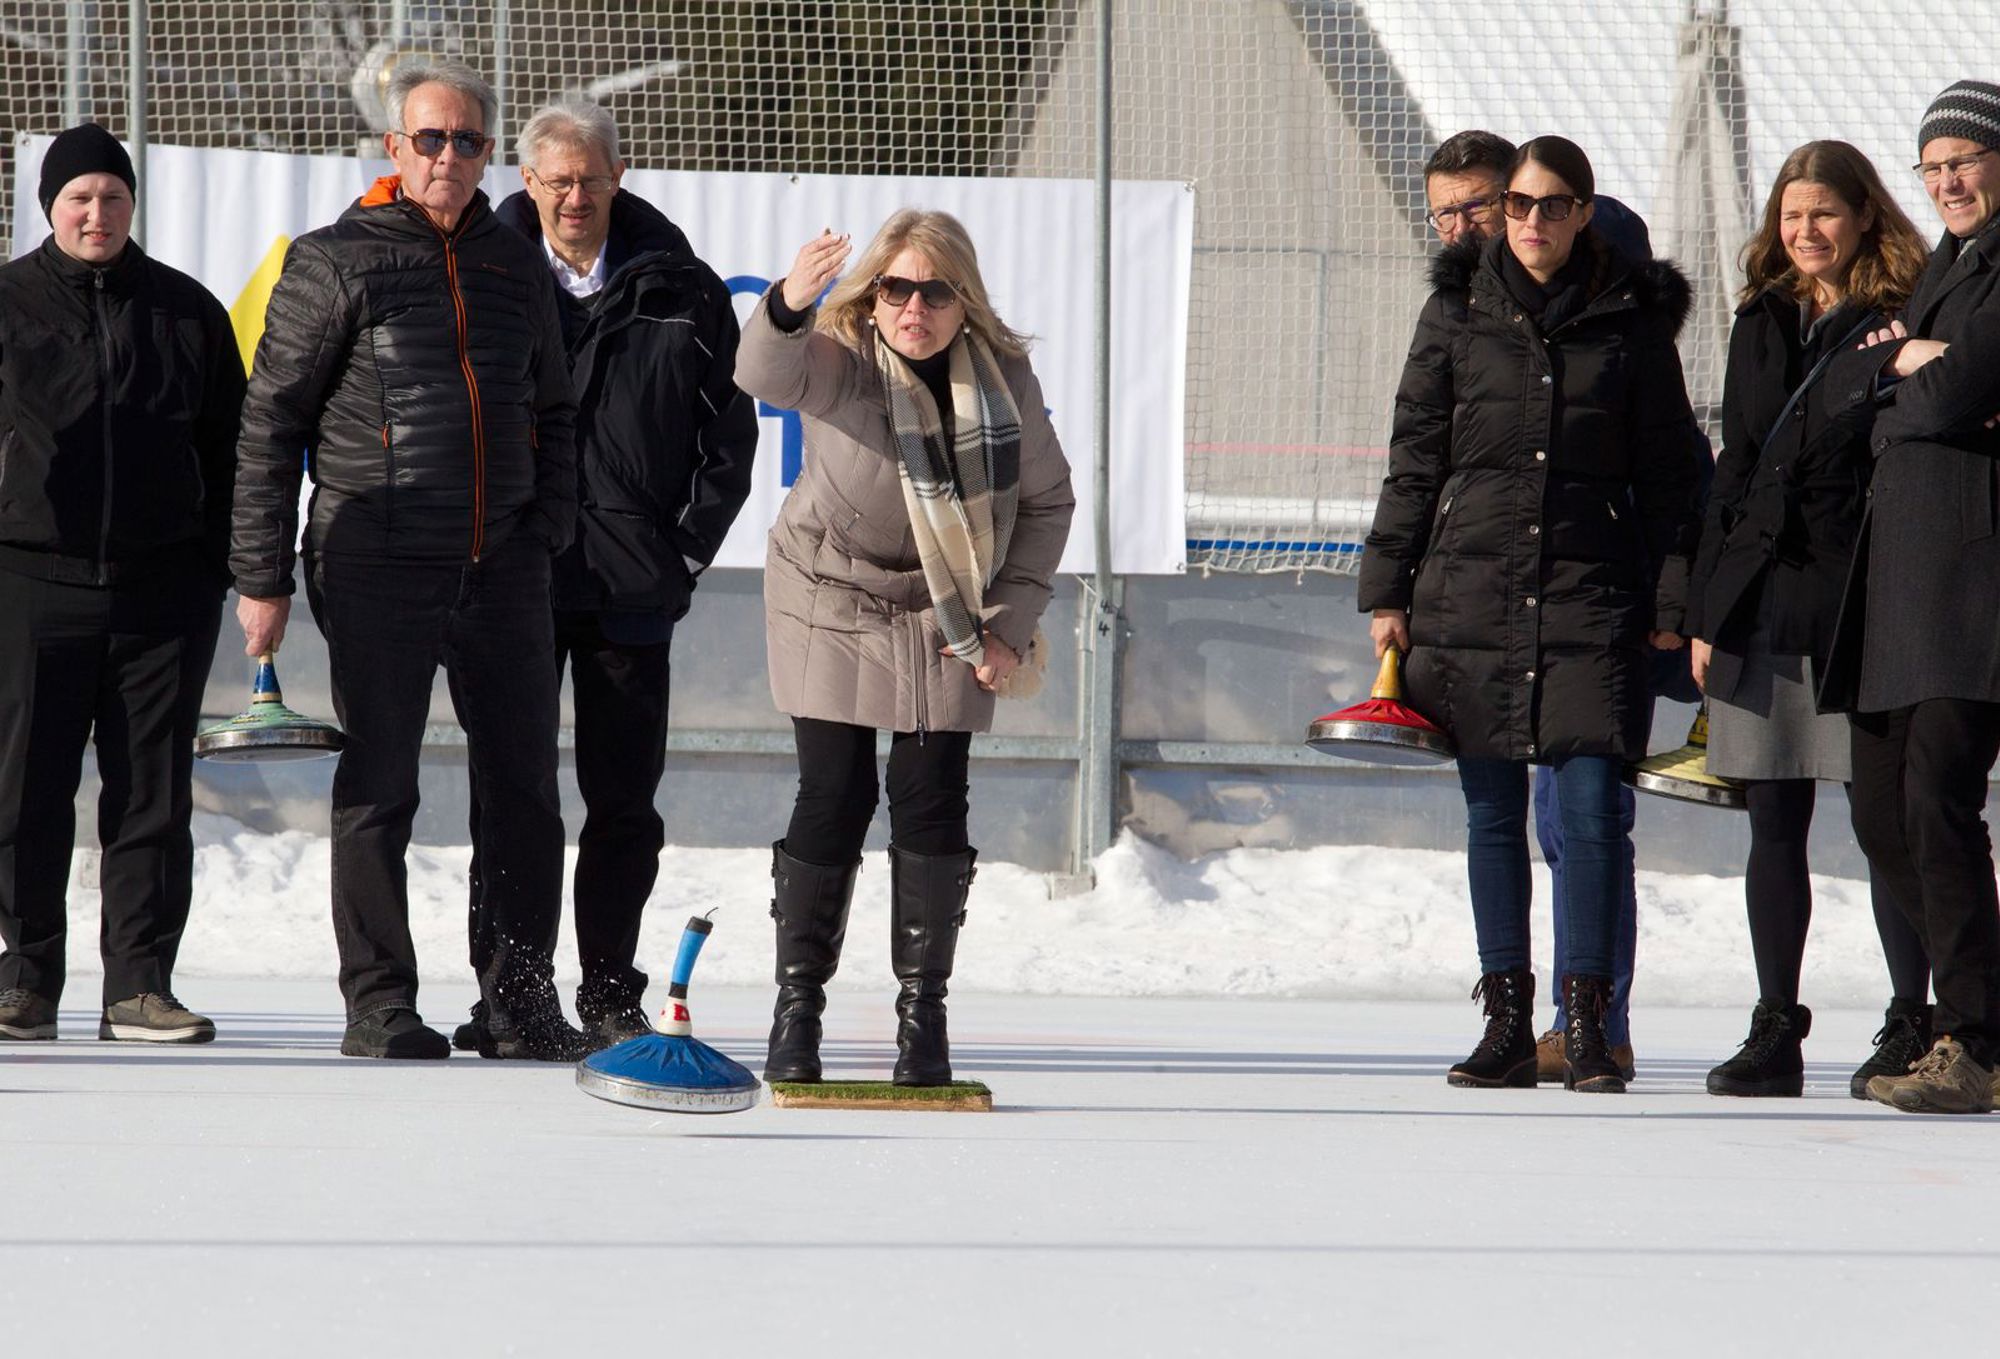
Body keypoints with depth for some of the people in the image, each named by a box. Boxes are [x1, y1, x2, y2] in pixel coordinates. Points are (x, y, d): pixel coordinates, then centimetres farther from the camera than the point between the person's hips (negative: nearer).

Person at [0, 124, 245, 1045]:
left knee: (152, 792, 1)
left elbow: (229, 444, 15)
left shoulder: (185, 311, 9)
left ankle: (140, 984, 5)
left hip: (161, 588, 2)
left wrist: (221, 564, 8)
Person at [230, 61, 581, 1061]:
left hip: (501, 568, 4)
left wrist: (549, 526, 9)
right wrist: (262, 575, -6)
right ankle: (379, 1005, 6)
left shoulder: (516, 269, 12)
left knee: (525, 783, 3)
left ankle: (520, 995, 12)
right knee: (378, 790, -1)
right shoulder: (335, 263, -2)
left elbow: (552, 412, 23)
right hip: (375, 572, -4)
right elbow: (270, 421, -2)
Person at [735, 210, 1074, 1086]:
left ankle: (923, 1013, 6)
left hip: (947, 621, 2)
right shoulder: (837, 358, -18)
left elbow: (1047, 501, 4)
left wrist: (1011, 623, -4)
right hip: (831, 610, -2)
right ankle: (797, 1007, 6)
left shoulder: (1005, 377, -8)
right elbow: (766, 375, -42)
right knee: (831, 802, -4)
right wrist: (787, 308, -65)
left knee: (932, 807, -2)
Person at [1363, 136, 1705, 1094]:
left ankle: (1586, 1026, -1)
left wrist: (1668, 599, 1)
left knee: (1590, 806, -7)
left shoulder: (1631, 319, 4)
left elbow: (1666, 467, 7)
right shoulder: (1458, 309, 7)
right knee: (1492, 811, 4)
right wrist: (1387, 589, 4)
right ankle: (1508, 1023, 10)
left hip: (1591, 593, -1)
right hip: (1469, 591, 1)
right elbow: (1414, 457, 9)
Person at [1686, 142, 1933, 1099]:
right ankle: (1775, 1033, 10)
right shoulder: (1762, 325, 15)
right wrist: (1706, 608, 12)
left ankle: (1912, 1023, 6)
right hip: (1762, 601, 6)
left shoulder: (1902, 322, -2)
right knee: (1773, 827, 6)